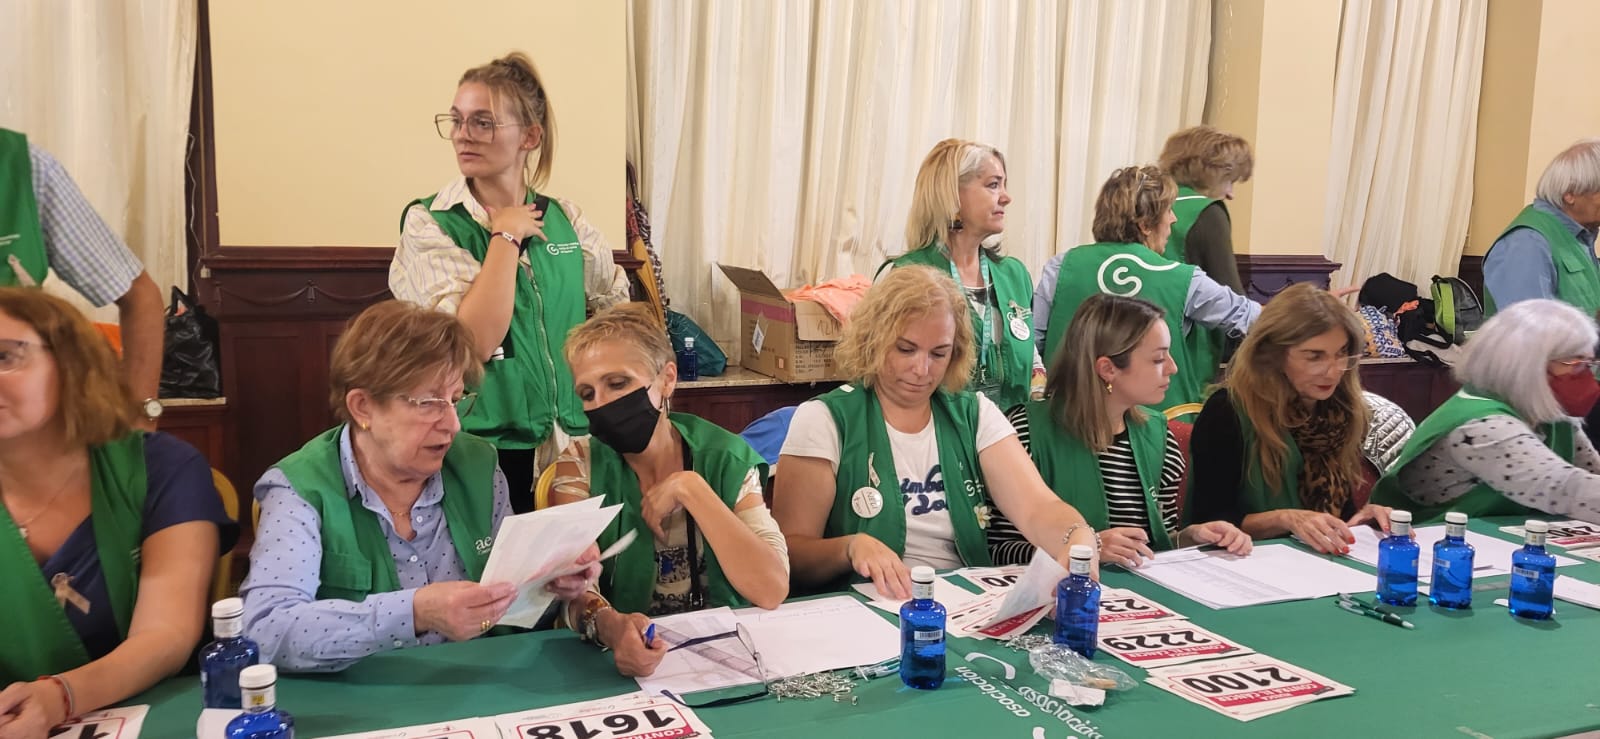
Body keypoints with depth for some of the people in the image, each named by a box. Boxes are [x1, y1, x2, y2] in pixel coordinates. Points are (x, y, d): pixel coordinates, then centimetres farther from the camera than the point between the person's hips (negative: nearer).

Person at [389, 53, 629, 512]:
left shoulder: (564, 219, 3)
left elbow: (618, 308, 18)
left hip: (568, 448, 4)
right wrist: (507, 235, -15)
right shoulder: (428, 224, -8)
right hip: (481, 456, -3)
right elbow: (474, 342, -21)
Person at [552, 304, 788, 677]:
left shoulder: (725, 458, -3)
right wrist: (608, 624, -35)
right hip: (628, 658, -1)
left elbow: (772, 590, -14)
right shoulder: (581, 464, -3)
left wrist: (690, 490, -16)